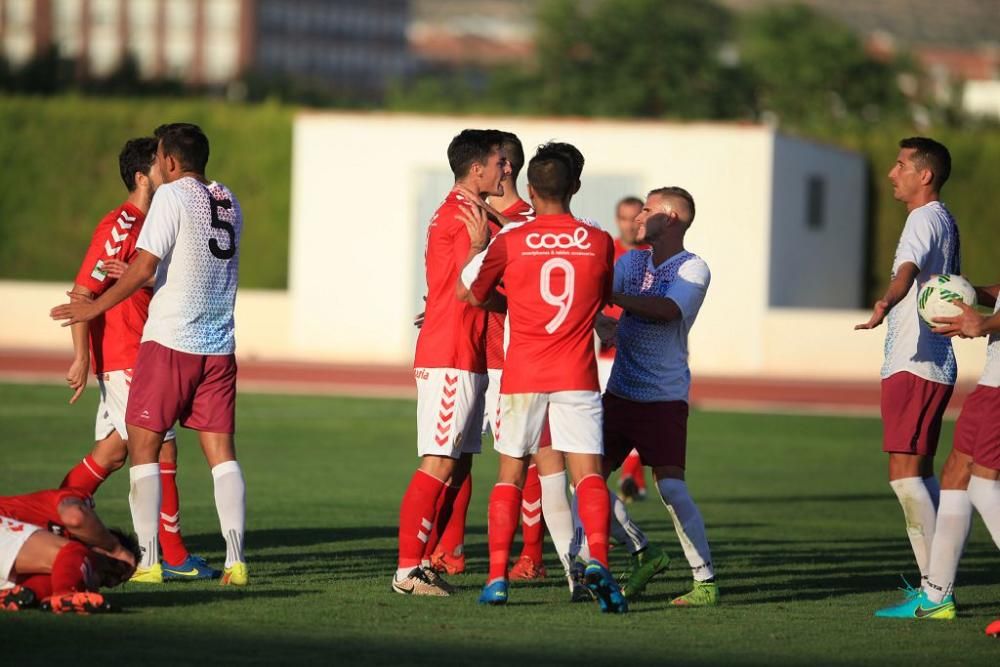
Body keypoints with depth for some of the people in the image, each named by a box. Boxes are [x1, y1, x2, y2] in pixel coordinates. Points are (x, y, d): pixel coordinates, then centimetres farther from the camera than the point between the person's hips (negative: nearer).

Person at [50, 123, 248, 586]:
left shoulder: (172, 196, -9)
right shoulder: (228, 201, 12)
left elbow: (143, 269, -14)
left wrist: (95, 307, -4)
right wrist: (133, 271, 27)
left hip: (169, 340, -6)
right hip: (218, 345, 6)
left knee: (143, 446, 3)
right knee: (221, 452, 5)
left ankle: (148, 560, -2)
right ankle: (235, 560, -4)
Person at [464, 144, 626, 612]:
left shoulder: (509, 242, -1)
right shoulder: (599, 242, 3)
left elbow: (472, 295, 12)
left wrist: (477, 240, 25)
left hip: (521, 375, 0)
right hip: (577, 376, 0)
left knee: (510, 474, 11)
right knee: (588, 472, -5)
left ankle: (497, 575, 4)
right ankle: (597, 560, -27)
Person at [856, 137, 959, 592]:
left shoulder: (924, 218, -12)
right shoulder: (945, 221, 18)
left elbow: (908, 269, -34)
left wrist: (885, 303, -53)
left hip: (914, 365, -11)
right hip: (934, 364, 11)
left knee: (904, 474, -12)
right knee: (920, 473, 13)